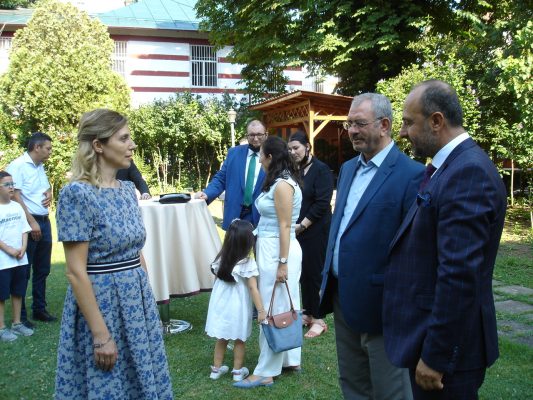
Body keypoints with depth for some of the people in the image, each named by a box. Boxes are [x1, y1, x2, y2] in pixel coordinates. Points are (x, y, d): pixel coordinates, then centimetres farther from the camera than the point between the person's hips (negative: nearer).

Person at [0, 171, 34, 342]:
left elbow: (24, 230, 8)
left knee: (18, 292, 14)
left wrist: (23, 248, -5)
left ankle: (17, 323, 25)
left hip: (20, 259, 6)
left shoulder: (17, 207, 7)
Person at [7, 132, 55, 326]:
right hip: (28, 223, -8)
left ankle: (39, 309, 25)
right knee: (23, 271, -1)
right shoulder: (18, 166, -11)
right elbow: (15, 196, -16)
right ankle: (20, 315, 8)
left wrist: (49, 194, 4)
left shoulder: (40, 167, 14)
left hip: (44, 222, 9)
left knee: (42, 269, 14)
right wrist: (31, 222, -19)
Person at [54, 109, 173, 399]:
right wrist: (101, 336, -19)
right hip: (100, 304, -7)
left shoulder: (128, 189, 6)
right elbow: (76, 272, -18)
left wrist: (145, 298, 15)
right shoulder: (77, 194, -16)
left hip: (137, 301, 7)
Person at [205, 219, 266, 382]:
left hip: (221, 304, 4)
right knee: (239, 340, 14)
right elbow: (253, 288, -19)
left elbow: (217, 276, 7)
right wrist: (261, 310, -17)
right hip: (238, 307, -4)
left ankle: (216, 369, 28)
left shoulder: (222, 259, -5)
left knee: (222, 338, 19)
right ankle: (238, 371, 23)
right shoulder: (248, 263, -19)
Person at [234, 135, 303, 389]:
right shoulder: (279, 182, 12)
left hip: (276, 251, -9)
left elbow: (285, 226, -19)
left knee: (273, 310, -2)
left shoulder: (282, 185, -16)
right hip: (271, 249, 9)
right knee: (283, 308, 15)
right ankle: (290, 360, 27)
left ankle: (266, 372, 7)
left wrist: (282, 263, -19)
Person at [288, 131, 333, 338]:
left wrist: (302, 225, -13)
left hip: (315, 231, -6)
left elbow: (322, 203, -14)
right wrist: (293, 224, 1)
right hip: (298, 230, 6)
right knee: (303, 272, 9)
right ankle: (308, 313, 21)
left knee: (314, 273, -2)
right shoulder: (296, 170, 10)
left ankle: (318, 319, 8)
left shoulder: (321, 170, -9)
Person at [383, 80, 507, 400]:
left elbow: (460, 275, -26)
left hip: (447, 347, -9)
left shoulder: (468, 172, -22)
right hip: (430, 333, 9)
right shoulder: (452, 166, 9)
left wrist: (435, 355, -21)